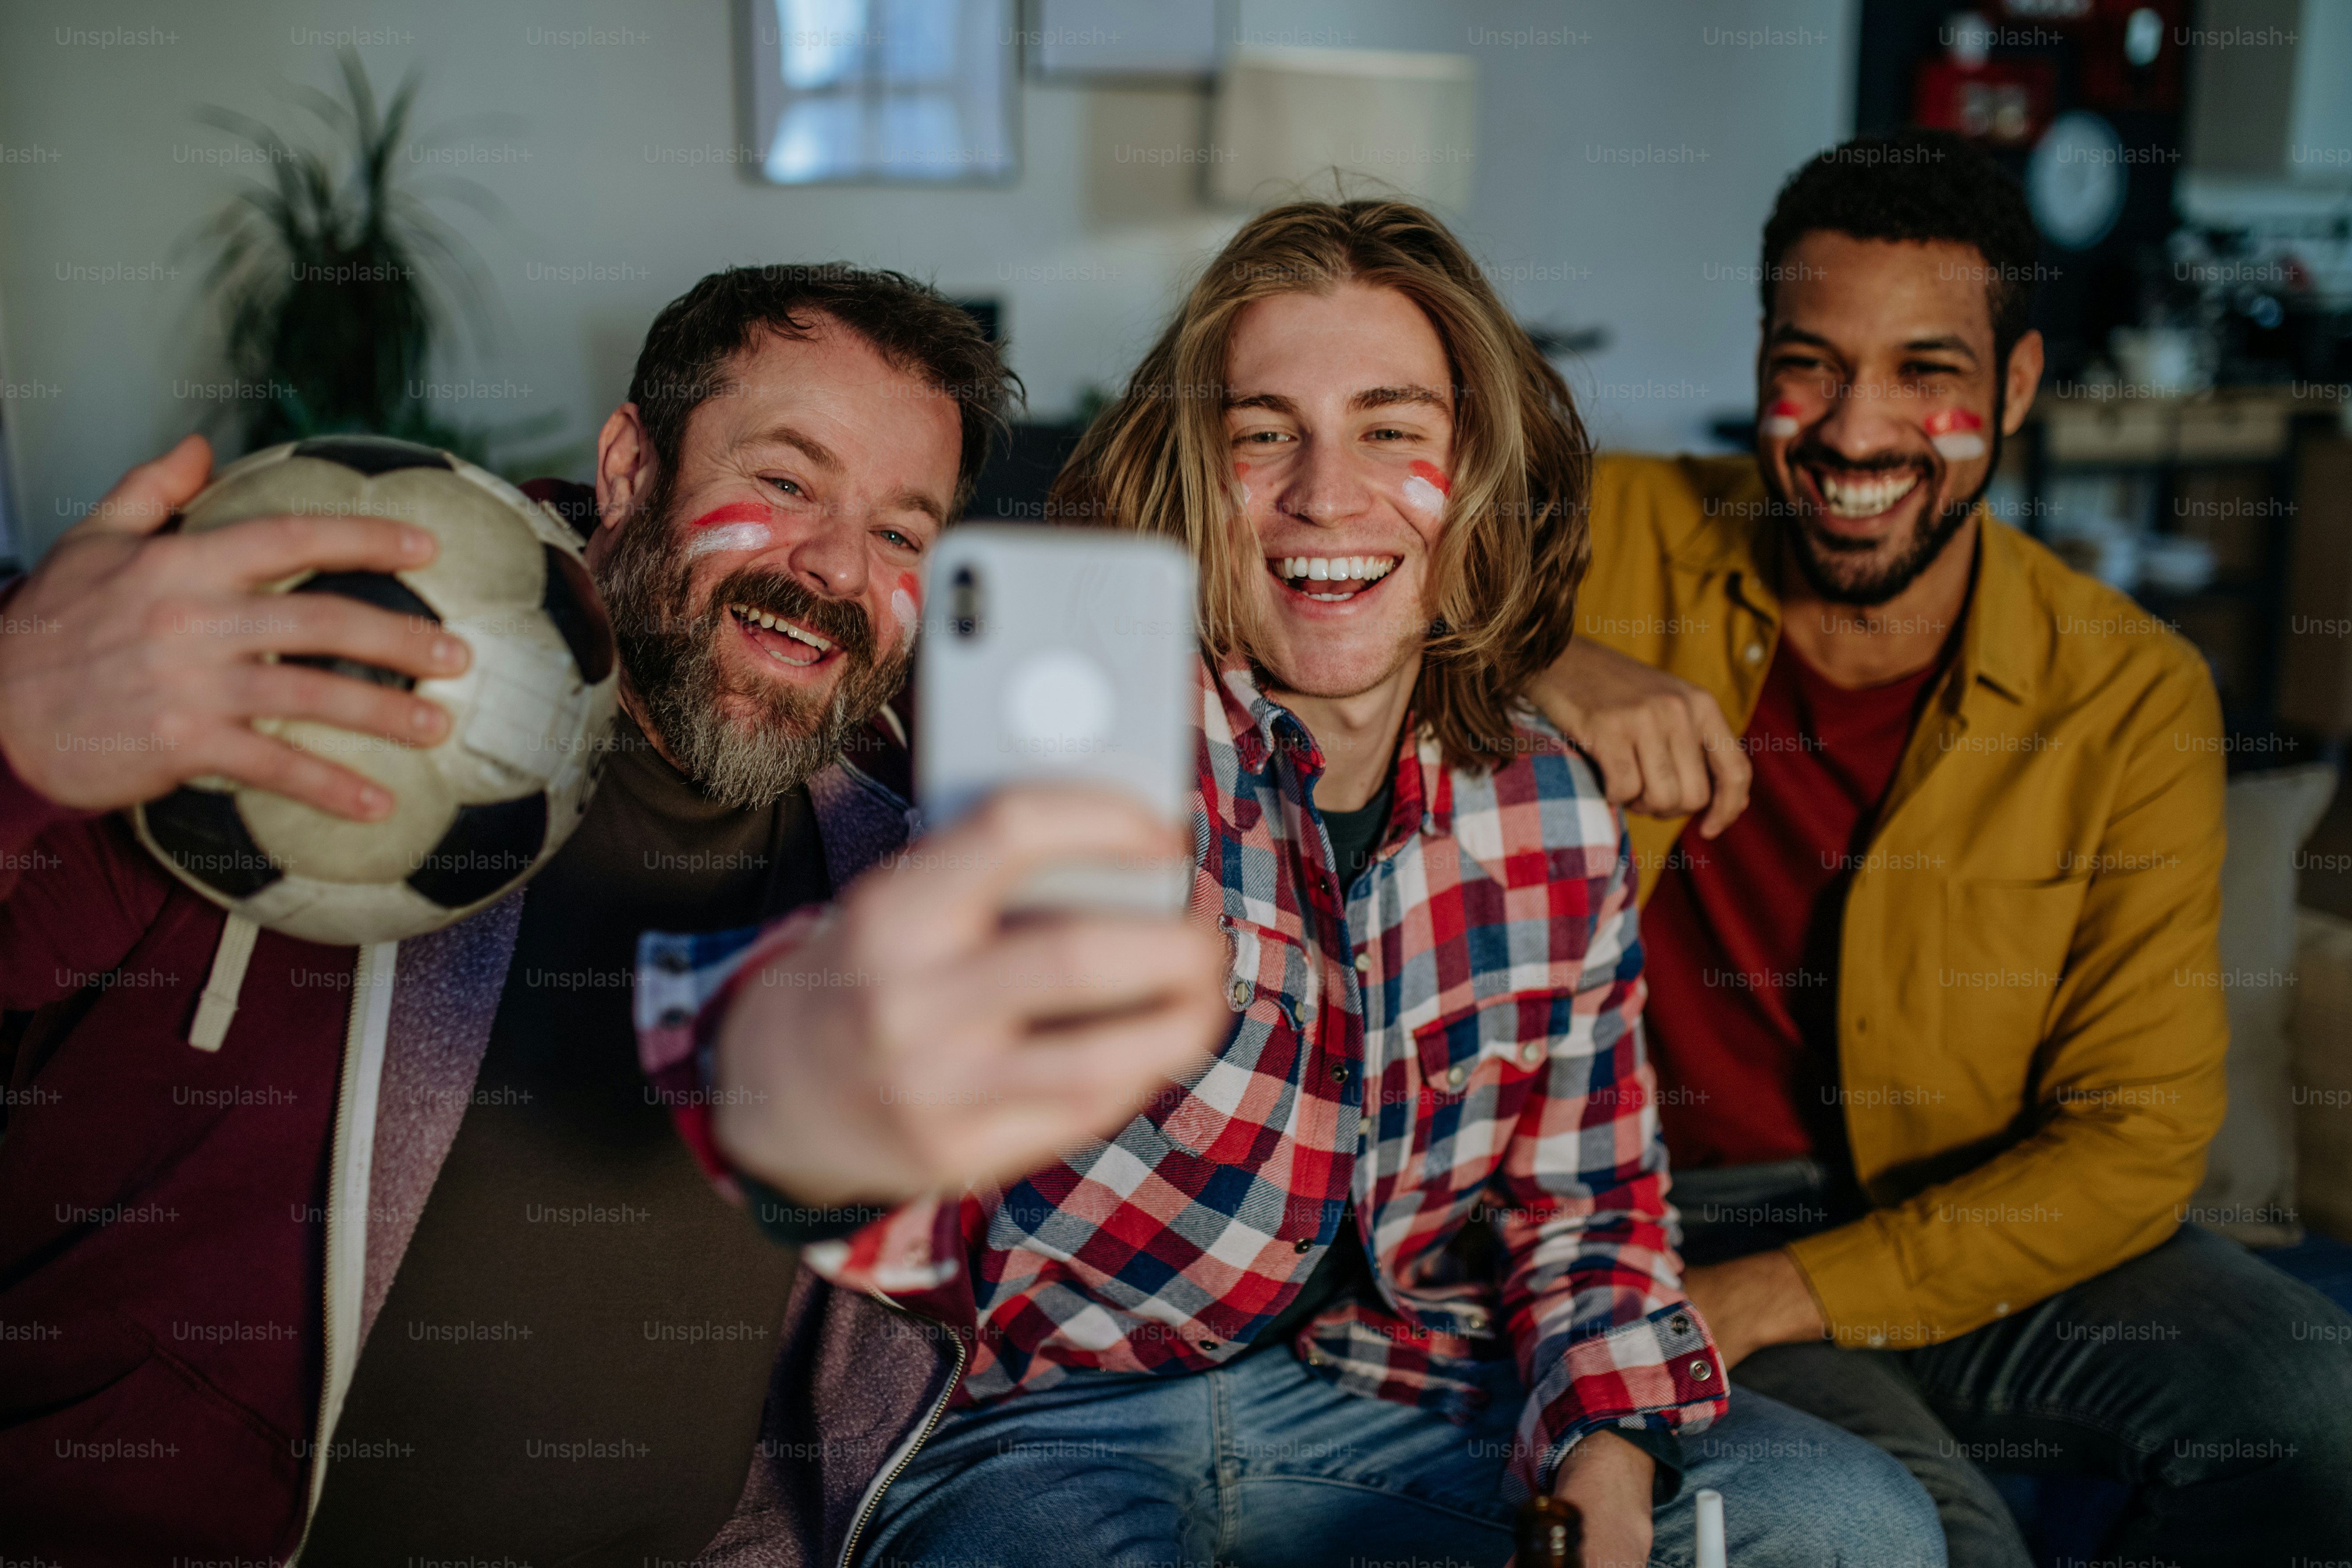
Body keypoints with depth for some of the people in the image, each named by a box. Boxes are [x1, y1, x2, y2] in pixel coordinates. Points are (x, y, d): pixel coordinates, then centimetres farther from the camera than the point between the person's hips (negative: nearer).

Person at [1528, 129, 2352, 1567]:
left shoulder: (2134, 695, -5)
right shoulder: (1618, 540, -6)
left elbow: (2136, 1135, -7)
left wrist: (1771, 1297, -18)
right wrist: (1542, 668, -28)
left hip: (1983, 1234, 3)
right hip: (1670, 1220, -3)